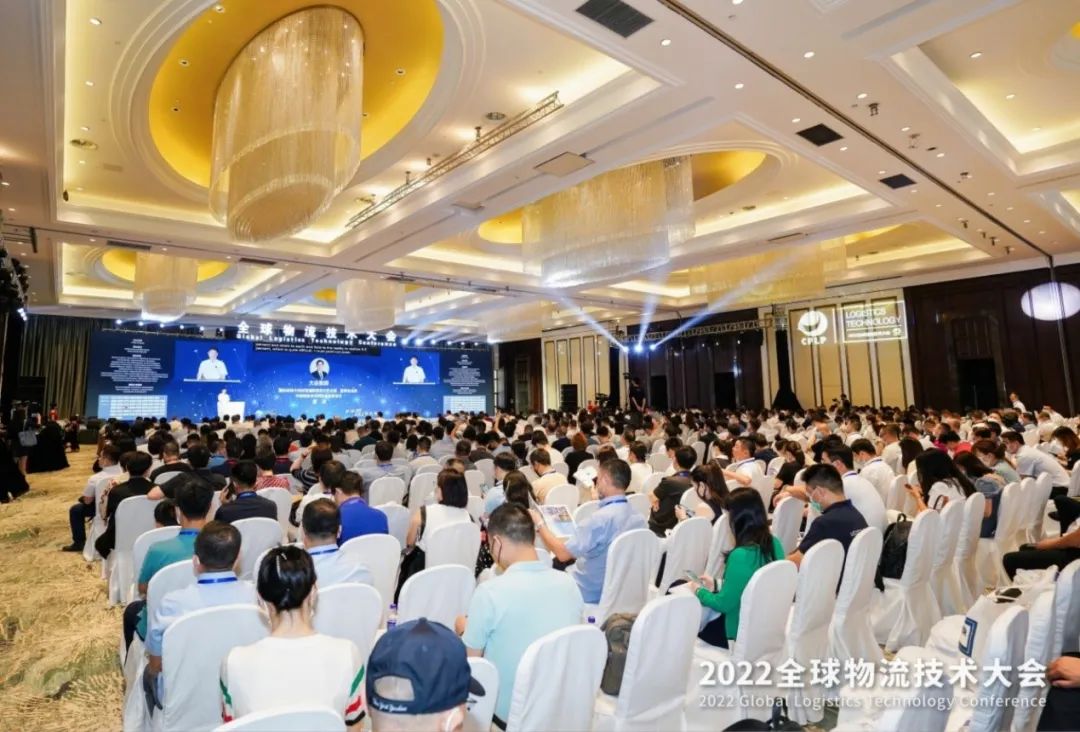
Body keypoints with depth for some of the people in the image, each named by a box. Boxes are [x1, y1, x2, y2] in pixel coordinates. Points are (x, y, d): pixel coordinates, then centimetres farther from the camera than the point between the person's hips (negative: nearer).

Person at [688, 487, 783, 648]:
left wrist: (699, 592, -3)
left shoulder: (741, 556, -30)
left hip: (740, 633, -7)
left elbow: (723, 604, -20)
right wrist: (716, 585, 10)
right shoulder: (775, 544, -5)